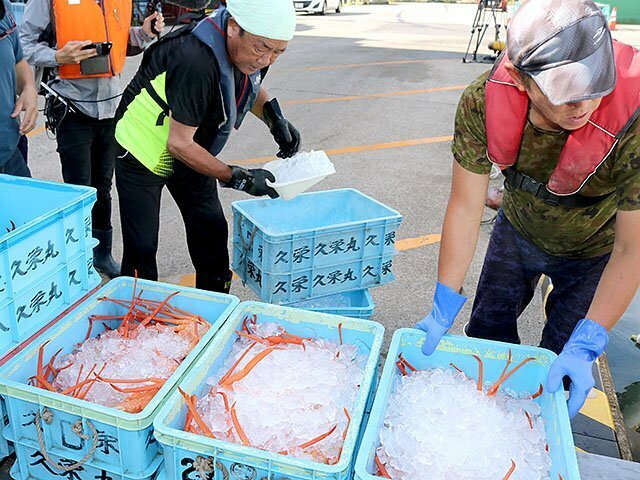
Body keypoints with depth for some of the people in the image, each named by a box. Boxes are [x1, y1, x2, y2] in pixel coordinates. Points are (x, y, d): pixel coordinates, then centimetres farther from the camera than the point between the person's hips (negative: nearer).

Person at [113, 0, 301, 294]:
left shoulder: (253, 55, -11)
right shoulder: (196, 60, -37)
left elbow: (252, 86, 14)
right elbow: (179, 143, -30)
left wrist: (275, 119, -6)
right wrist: (236, 178, -27)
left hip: (188, 150, 7)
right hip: (143, 151, -7)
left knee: (212, 231, 9)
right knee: (142, 247, -4)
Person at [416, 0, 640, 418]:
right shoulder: (483, 103, -33)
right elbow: (465, 208, -26)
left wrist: (585, 347, -33)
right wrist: (444, 308, -25)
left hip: (593, 252, -2)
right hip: (517, 232, 3)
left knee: (561, 369, 8)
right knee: (487, 335, 19)